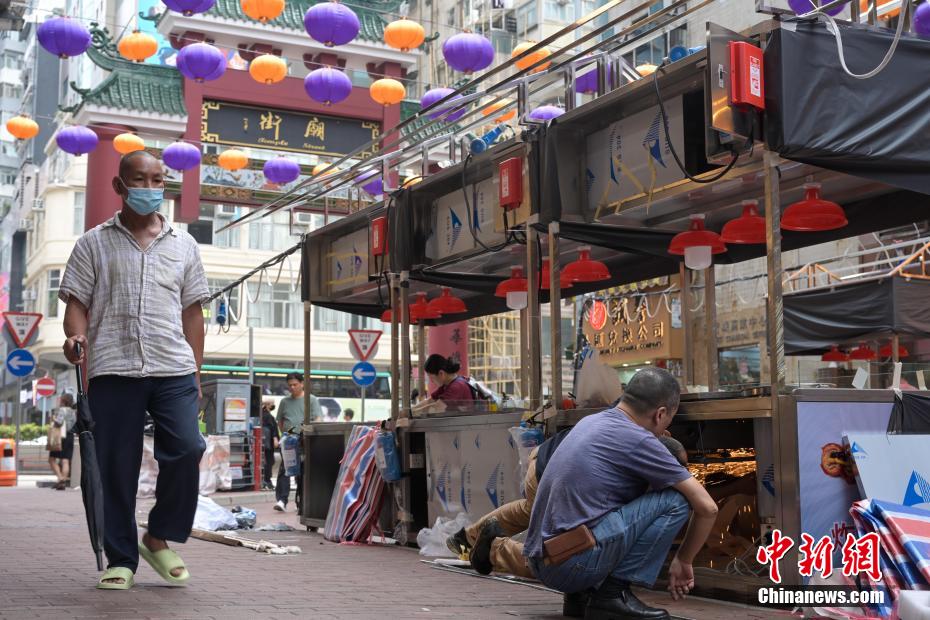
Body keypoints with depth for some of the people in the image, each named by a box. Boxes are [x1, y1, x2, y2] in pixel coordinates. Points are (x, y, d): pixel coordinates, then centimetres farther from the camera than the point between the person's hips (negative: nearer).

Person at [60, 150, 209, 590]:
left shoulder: (183, 245, 17)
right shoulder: (94, 243, 12)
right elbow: (77, 301, 8)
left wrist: (196, 374, 11)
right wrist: (76, 335, -15)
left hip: (174, 369, 1)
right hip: (113, 371, -1)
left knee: (186, 450, -13)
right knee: (117, 466, 1)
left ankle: (159, 538, 9)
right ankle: (120, 559, 13)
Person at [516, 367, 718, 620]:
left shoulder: (589, 422, 16)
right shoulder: (639, 441, -7)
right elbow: (706, 507, -4)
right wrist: (683, 561, 14)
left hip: (542, 564, 9)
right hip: (574, 565, -9)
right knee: (674, 499, -5)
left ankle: (579, 595, 14)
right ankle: (615, 593, -3)